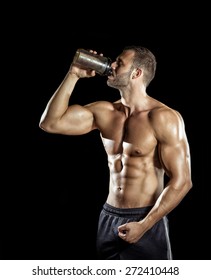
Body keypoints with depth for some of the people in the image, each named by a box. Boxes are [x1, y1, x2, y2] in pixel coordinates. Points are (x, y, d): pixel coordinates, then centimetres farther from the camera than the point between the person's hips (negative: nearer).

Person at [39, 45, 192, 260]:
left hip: (146, 221, -6)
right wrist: (73, 75, -4)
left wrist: (144, 225, -17)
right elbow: (50, 123, -1)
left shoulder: (163, 117, -13)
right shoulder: (104, 112, 5)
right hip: (108, 218, 6)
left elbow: (181, 181, -14)